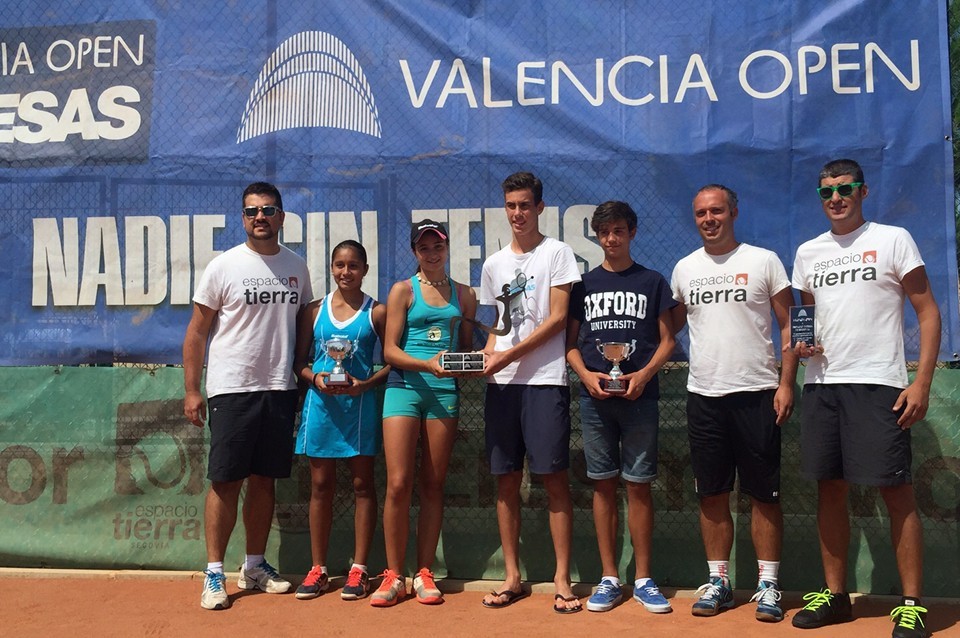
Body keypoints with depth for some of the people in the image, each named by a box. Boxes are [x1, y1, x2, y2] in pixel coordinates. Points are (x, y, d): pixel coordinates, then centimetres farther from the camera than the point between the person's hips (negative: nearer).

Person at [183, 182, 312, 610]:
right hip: (232, 390, -4)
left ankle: (254, 567, 23)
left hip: (280, 389, 4)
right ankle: (214, 574, 9)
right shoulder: (224, 266, -2)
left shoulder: (297, 267, 9)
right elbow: (196, 332, -1)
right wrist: (191, 391, -5)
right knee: (226, 481, -1)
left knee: (264, 479, 11)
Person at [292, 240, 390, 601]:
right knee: (321, 484, 7)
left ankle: (359, 569, 12)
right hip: (321, 403, 2)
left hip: (360, 404, -2)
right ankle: (318, 569, 17)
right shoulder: (315, 311, 9)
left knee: (362, 483, 3)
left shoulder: (376, 312, 2)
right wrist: (314, 378, -9)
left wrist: (364, 384, -13)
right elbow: (299, 361, 11)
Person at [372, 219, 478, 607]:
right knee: (398, 484, -7)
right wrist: (427, 365, -16)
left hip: (445, 390, 3)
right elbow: (390, 350, -1)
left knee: (433, 485, 5)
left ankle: (424, 574, 13)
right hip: (405, 387, -2)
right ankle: (394, 577, 4)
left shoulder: (463, 294, 15)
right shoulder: (403, 291, 5)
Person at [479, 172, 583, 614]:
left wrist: (509, 355, -13)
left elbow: (557, 319, -6)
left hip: (544, 379, -5)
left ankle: (562, 579, 6)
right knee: (506, 480, 7)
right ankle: (512, 577, 16)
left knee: (554, 477, -4)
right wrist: (486, 355, -1)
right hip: (501, 383, 5)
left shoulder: (557, 253, 2)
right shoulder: (493, 264, 17)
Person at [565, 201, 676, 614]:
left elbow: (667, 340, 6)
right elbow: (571, 343, 11)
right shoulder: (584, 284, 11)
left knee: (638, 485, 1)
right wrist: (586, 375, -8)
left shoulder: (652, 282, 8)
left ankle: (643, 579, 12)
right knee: (604, 485, 5)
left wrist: (644, 375, -10)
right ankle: (609, 579, 14)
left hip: (639, 397, -1)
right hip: (595, 397, 1)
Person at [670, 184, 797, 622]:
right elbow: (671, 326, 20)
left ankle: (768, 585, 13)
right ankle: (718, 581, 19)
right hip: (703, 395, 3)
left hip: (756, 393, -3)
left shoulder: (763, 261, 1)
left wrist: (786, 383, -8)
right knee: (712, 494, 8)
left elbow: (789, 326, 0)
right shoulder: (684, 269, 10)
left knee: (763, 494, 3)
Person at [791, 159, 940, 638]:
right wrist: (800, 343, -1)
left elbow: (928, 312, -2)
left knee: (896, 492, -3)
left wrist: (922, 382, -11)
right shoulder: (808, 252, 15)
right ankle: (835, 594, 20)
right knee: (830, 489, 9)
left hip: (878, 384, -5)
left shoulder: (892, 239, 1)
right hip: (821, 383, 5)